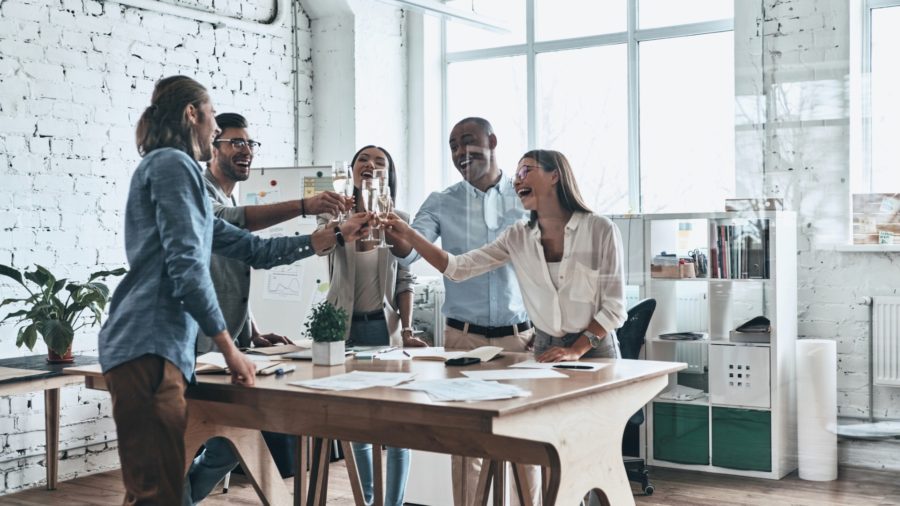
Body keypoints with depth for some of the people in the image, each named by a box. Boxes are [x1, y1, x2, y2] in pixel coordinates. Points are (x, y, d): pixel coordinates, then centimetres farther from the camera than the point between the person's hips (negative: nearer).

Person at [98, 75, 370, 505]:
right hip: (147, 347, -10)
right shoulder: (173, 164, -4)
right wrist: (230, 349, -9)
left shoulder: (177, 170, 26)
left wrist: (336, 236, 29)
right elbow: (187, 267, -14)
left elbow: (254, 250, 25)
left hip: (157, 348, 10)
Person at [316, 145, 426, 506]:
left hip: (385, 327, 0)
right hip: (344, 326, 0)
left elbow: (405, 280, 2)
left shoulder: (399, 220, 2)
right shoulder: (333, 214, 0)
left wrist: (407, 330, -7)